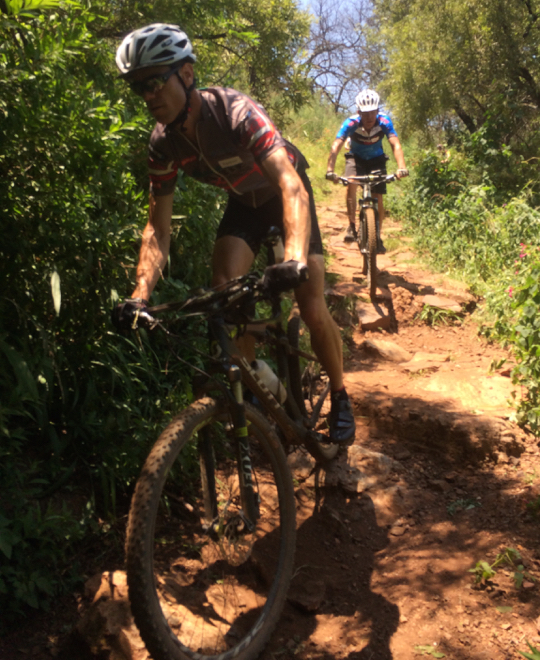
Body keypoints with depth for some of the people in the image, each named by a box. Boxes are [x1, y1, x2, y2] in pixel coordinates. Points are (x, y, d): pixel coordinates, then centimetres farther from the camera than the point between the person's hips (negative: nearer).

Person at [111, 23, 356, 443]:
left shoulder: (236, 113, -35)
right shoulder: (163, 143, -18)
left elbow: (292, 186, -46)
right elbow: (158, 227, -15)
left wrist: (296, 259, -63)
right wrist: (140, 294, -31)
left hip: (285, 195, -4)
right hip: (244, 202, 4)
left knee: (313, 311, -13)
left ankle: (340, 396, 12)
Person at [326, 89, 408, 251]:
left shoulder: (384, 122, -27)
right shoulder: (351, 123, -29)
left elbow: (396, 145, -35)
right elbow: (336, 146, -37)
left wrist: (401, 167, -53)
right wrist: (330, 169, -53)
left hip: (376, 159, 1)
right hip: (356, 157, -1)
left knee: (378, 198, -6)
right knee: (351, 185, -30)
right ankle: (352, 226, -20)